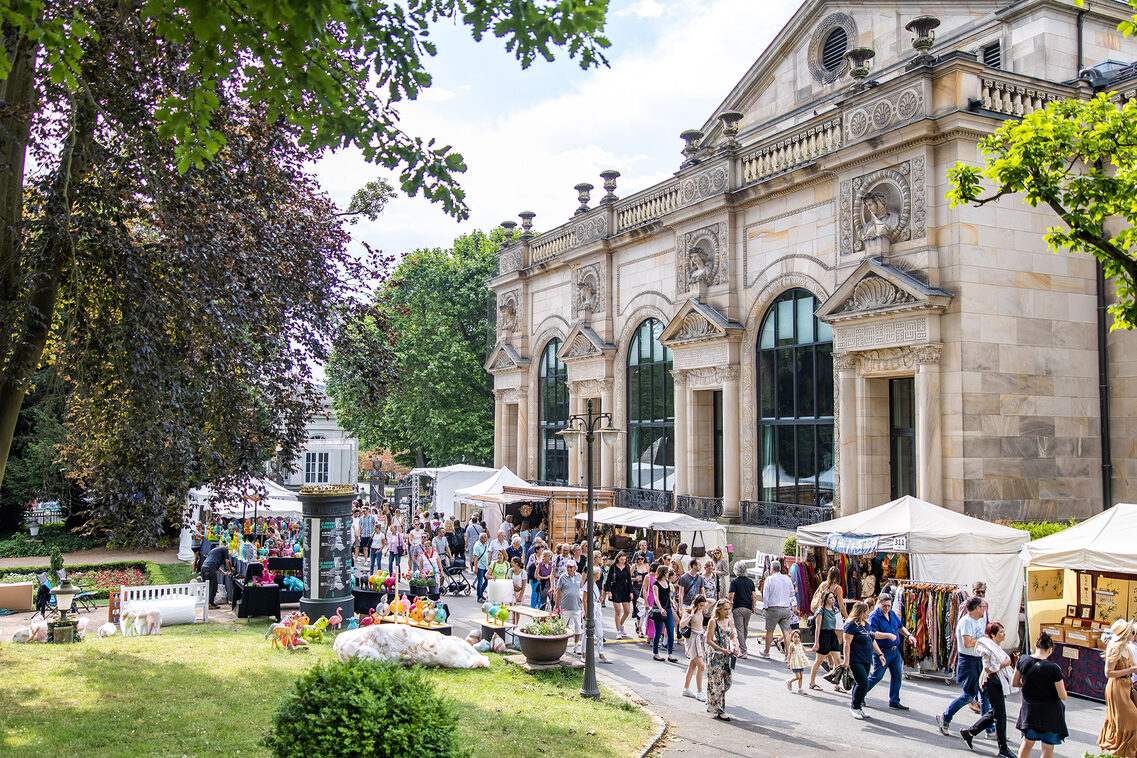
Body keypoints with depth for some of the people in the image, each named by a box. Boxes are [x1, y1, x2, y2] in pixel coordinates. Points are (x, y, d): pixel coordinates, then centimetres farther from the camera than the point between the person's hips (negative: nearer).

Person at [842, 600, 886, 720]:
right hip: (856, 660, -8)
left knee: (860, 684, 8)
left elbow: (872, 640, 24)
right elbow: (847, 644, -16)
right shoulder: (852, 625, -12)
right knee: (863, 683, -13)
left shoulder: (866, 624, 15)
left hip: (866, 660, 8)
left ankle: (857, 706, 18)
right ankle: (854, 706, 1)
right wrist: (846, 660, -20)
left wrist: (880, 654, 19)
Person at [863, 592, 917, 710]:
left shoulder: (892, 614, 8)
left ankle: (894, 702, 21)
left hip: (895, 650, 7)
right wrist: (889, 635, -32)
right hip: (883, 652, -7)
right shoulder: (874, 616, -16)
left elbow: (900, 626, 21)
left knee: (897, 676, 9)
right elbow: (873, 633, -27)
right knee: (877, 676, 0)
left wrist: (909, 636, 6)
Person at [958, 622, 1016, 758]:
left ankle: (969, 732, 25)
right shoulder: (988, 648, -17)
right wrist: (1004, 664, -16)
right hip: (992, 682, -10)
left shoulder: (996, 646, 13)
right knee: (999, 715, -5)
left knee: (993, 713, 15)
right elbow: (988, 669, -21)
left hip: (999, 683, 10)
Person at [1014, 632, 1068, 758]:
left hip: (1029, 710, 4)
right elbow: (1063, 696, -16)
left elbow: (1014, 683, 1)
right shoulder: (1053, 668, -22)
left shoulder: (1023, 660, -10)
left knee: (1027, 742, 22)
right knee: (1048, 747, 10)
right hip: (1050, 712, -4)